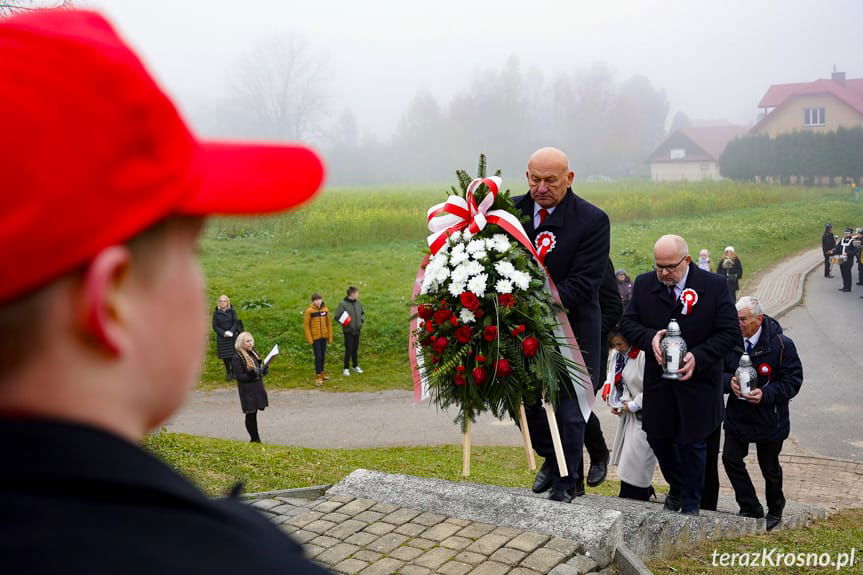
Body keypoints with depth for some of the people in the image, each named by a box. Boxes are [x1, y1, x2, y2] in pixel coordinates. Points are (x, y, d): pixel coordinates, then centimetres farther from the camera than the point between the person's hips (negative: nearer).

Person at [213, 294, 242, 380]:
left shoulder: (232, 311, 2)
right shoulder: (216, 313, 2)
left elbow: (235, 322, -1)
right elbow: (215, 326, 0)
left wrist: (231, 331, -18)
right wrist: (223, 333, -14)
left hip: (232, 337, 0)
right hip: (222, 337, 0)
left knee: (233, 355, -3)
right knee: (225, 357, 1)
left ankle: (234, 372, 11)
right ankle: (228, 373, 12)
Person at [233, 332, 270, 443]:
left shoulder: (254, 352, 9)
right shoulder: (238, 357, -14)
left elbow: (260, 366, 19)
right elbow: (240, 377, -15)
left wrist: (264, 369, -3)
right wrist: (253, 374, -26)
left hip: (257, 388, 7)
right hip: (247, 391, -7)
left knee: (254, 413, 12)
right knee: (250, 414, -1)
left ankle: (256, 439, 19)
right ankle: (255, 439, 8)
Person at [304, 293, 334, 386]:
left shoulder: (325, 309, 2)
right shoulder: (309, 311, -9)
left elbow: (329, 323, 8)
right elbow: (306, 325, -8)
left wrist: (330, 337, 7)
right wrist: (309, 339, -11)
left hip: (324, 337, 4)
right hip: (315, 337, -4)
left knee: (323, 355, 13)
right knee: (318, 356, -5)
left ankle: (322, 372, 28)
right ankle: (318, 376, 1)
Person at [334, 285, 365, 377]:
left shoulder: (358, 303, 3)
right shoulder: (343, 304, -15)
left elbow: (362, 313, 19)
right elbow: (337, 317, -12)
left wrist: (362, 320, 4)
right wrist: (345, 323, -17)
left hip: (357, 330, 5)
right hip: (348, 331, -5)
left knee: (355, 349, 14)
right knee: (348, 350, -1)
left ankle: (355, 366, 28)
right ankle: (346, 368, 10)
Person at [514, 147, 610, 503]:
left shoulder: (592, 220, -13)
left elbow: (583, 283, -18)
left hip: (571, 330, -4)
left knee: (567, 409, 6)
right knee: (527, 400, 15)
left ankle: (565, 483, 25)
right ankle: (550, 458, 42)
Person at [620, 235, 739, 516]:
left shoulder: (714, 286, -10)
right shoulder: (644, 284, 0)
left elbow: (730, 332, -10)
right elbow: (627, 323, 1)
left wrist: (698, 357, -22)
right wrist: (650, 337, -20)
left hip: (698, 380, -3)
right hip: (658, 379, 3)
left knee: (692, 443, 7)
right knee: (658, 437, 13)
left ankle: (691, 505, 25)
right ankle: (677, 488, 40)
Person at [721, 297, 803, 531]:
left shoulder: (781, 344, -16)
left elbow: (793, 380, -13)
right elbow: (719, 372, 3)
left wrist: (766, 394, -26)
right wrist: (729, 382, -20)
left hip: (769, 418, -3)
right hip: (737, 414, 3)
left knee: (770, 467, 12)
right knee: (731, 458, -2)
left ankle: (775, 510, 38)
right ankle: (751, 508, 17)